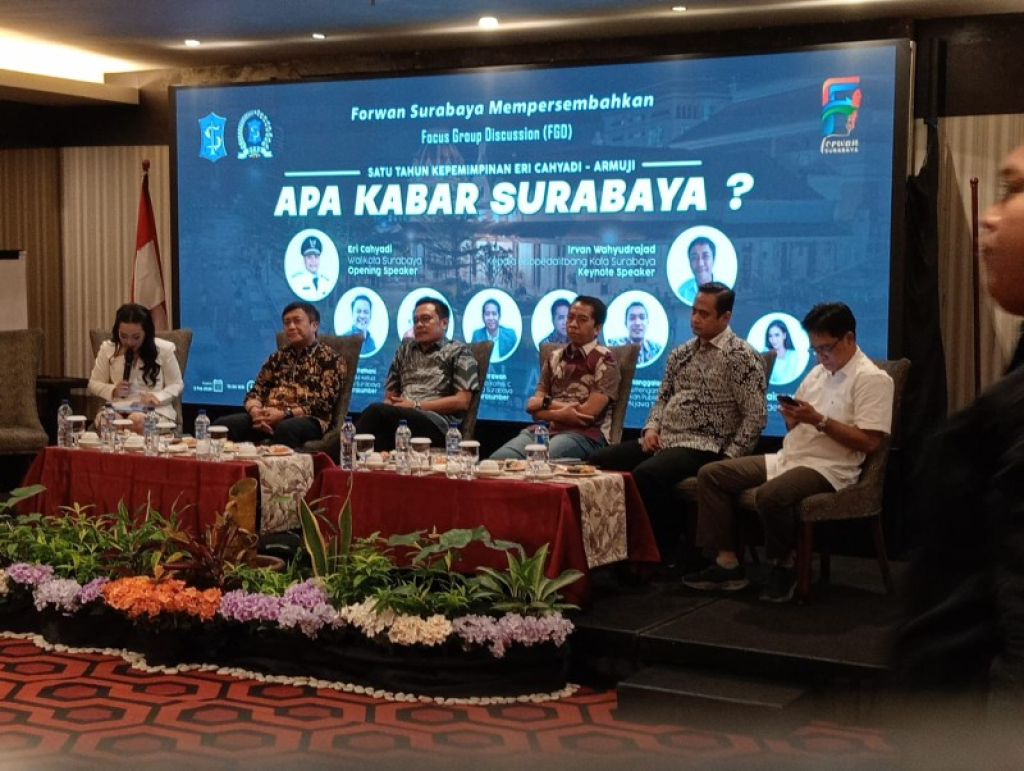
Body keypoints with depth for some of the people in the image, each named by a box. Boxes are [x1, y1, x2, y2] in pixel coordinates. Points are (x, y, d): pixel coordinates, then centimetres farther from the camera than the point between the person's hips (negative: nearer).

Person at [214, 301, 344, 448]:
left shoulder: (329, 359, 7)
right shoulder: (278, 357, 25)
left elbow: (323, 405, -5)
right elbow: (256, 391, 17)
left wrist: (285, 414, -17)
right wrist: (255, 411, -8)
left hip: (307, 420, -5)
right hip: (268, 417, 5)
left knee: (285, 429, -43)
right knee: (222, 424, -23)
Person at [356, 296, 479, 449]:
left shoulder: (458, 352, 12)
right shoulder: (405, 349, 27)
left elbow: (462, 401, 1)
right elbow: (390, 396, 24)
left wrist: (417, 405, -5)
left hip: (436, 423, -4)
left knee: (377, 411, -34)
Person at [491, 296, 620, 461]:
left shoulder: (604, 360, 3)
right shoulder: (554, 359, 19)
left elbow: (589, 413, -8)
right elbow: (534, 407, 11)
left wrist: (547, 403, 4)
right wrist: (561, 414, -11)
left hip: (586, 435, -5)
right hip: (546, 429, 5)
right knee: (498, 460, -24)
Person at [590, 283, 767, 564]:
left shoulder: (741, 356, -7)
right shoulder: (682, 353, 16)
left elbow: (755, 416, -11)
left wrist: (728, 459, -15)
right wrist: (652, 427, 1)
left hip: (702, 446, -8)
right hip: (663, 440, 8)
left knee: (647, 475, -33)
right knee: (599, 463, -5)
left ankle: (667, 552, -14)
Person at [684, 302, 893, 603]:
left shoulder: (872, 379, -7)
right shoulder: (818, 372, 19)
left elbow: (868, 442, -17)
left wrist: (819, 420, -20)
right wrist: (791, 416, -4)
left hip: (828, 468, -9)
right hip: (788, 458, 9)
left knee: (771, 495, -37)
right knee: (710, 475, -1)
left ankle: (784, 566, -10)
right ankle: (728, 563, -3)